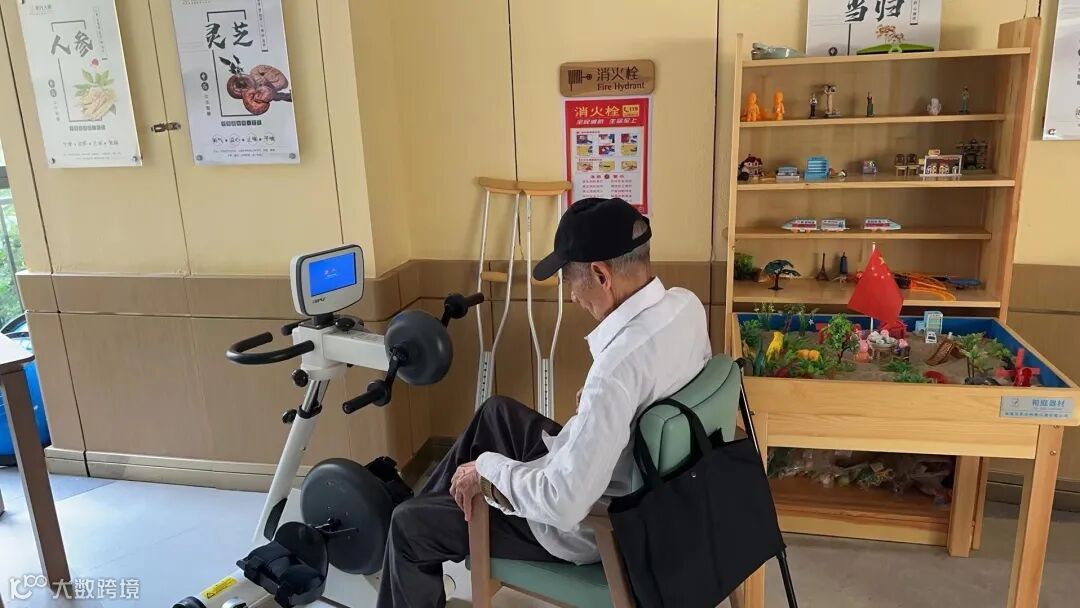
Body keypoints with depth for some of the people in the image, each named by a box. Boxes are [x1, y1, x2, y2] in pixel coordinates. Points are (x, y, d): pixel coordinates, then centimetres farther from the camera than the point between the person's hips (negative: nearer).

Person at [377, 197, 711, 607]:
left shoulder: (620, 366, -39)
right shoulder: (686, 305, -11)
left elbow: (564, 504, -36)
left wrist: (486, 472, -20)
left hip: (586, 523, -8)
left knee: (409, 523, 7)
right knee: (497, 412, 27)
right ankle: (436, 499, 43)